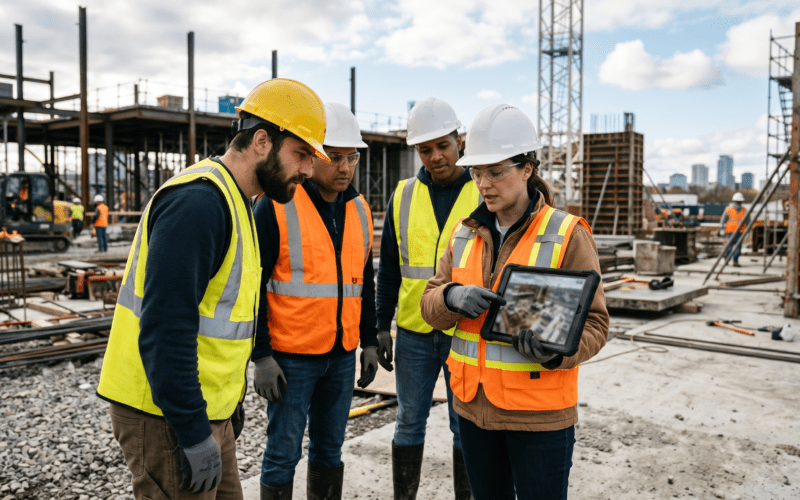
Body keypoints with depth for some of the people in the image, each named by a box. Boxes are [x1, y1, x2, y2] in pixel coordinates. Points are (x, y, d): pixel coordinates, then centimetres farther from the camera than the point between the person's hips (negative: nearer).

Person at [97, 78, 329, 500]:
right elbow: (165, 327, -26)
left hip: (206, 409, 10)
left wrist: (230, 400, 21)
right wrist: (194, 434, -23)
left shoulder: (234, 202, 12)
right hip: (165, 417, -10)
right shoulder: (197, 200, -21)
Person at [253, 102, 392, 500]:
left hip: (342, 355, 6)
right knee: (284, 452, 5)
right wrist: (261, 356, -13)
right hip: (291, 356, -5)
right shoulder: (277, 206, -11)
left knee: (329, 448, 17)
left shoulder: (359, 209, 7)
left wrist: (370, 342, 12)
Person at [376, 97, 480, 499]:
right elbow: (389, 267, 10)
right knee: (409, 422, 14)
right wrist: (381, 325, 9)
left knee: (466, 427, 11)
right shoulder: (404, 196, 4)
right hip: (414, 332, 3)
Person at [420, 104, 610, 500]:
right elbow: (430, 304, 3)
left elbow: (594, 323, -10)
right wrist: (453, 297, -19)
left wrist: (556, 349, -30)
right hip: (473, 407, 5)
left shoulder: (568, 236, -10)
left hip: (539, 413, -5)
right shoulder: (465, 233, 6)